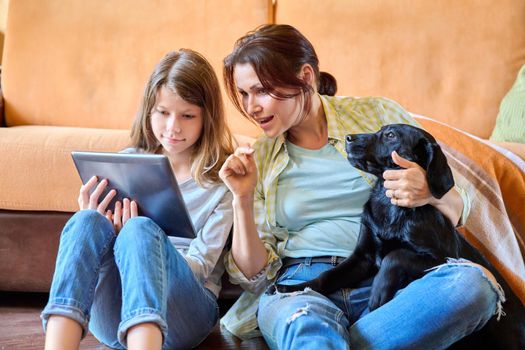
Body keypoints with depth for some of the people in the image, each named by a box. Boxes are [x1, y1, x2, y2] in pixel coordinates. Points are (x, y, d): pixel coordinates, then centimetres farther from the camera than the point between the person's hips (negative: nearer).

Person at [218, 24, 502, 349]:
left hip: (388, 284, 4)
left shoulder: (378, 114, 8)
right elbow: (253, 276, 10)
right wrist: (242, 199, -4)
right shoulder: (256, 160, 13)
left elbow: (458, 210, 12)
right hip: (300, 288, -4)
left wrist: (434, 193, -12)